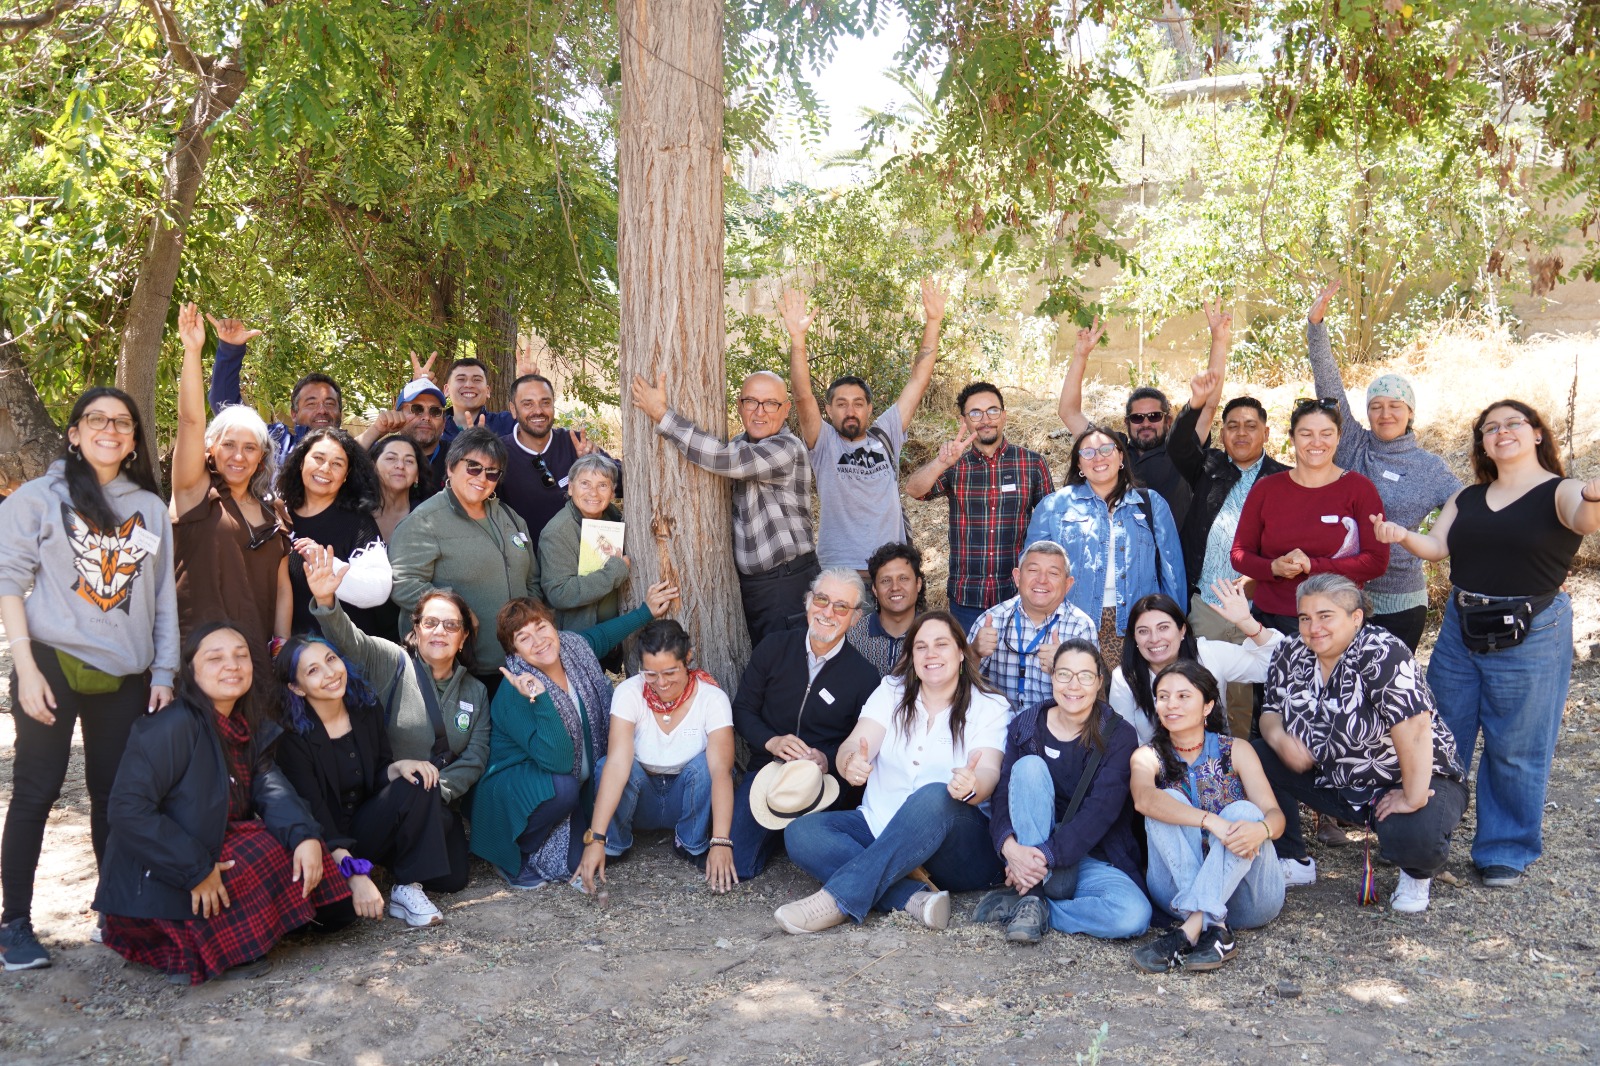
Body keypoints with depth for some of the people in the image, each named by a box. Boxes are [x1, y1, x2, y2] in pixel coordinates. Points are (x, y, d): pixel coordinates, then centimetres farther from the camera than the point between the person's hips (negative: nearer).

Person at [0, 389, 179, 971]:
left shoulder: (151, 508, 11)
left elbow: (163, 596, 12)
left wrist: (164, 673, 7)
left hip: (124, 677, 3)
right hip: (54, 664, -3)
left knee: (116, 792, 5)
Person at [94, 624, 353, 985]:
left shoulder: (251, 729, 6)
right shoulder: (175, 726, -19)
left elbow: (271, 790, -7)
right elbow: (129, 810, -25)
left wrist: (306, 835, -26)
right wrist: (197, 871, -26)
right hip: (156, 888, -7)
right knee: (266, 851, -22)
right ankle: (189, 951, -8)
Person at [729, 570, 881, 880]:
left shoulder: (865, 677, -6)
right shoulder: (774, 648, 0)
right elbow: (742, 709, 4)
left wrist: (828, 760, -21)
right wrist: (772, 741, -15)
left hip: (824, 778, -1)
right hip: (767, 769, 2)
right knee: (734, 866, -14)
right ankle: (777, 833, 19)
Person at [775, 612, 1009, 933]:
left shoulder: (990, 706, 2)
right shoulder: (891, 691, 10)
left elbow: (989, 772, -15)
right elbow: (854, 746, -6)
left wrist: (972, 786, -41)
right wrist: (851, 764, -32)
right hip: (878, 828, 4)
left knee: (934, 797, -37)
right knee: (800, 832, -21)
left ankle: (839, 899, -37)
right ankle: (914, 897, -34)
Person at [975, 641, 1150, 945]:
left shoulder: (1118, 736, -5)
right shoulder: (1025, 726, 1)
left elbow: (1101, 809, -16)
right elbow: (1003, 793, -8)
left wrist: (1047, 855, -28)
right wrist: (1009, 847, -29)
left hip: (1092, 857, -1)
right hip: (1028, 852, 1)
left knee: (1134, 915, -31)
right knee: (1029, 766, -23)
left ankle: (1031, 903, -12)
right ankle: (1035, 888, -23)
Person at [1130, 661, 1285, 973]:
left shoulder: (1236, 751, 5)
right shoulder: (1148, 757, 2)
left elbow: (1275, 816, -7)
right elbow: (1143, 798, -22)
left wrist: (1260, 829, -33)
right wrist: (1212, 821, -37)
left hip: (1247, 893, 0)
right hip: (1179, 888, 0)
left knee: (1243, 812, -26)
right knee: (1169, 802, -22)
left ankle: (1189, 932, -40)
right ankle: (1214, 930, -38)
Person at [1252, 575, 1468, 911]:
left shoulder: (1382, 653, -25)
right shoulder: (1290, 654, -4)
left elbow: (1413, 727, -32)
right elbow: (1271, 712, 5)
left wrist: (1413, 798, -32)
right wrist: (1279, 738, -17)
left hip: (1414, 779, -6)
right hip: (1334, 779, 6)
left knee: (1415, 833, -36)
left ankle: (1416, 873, 4)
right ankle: (1295, 862, 9)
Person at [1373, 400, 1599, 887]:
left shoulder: (1560, 492, -5)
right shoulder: (1467, 498, 11)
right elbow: (1437, 547, 5)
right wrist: (1403, 536, -17)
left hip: (1531, 635, -5)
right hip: (1460, 629, 5)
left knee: (1515, 750, 3)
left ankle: (1505, 850, 20)